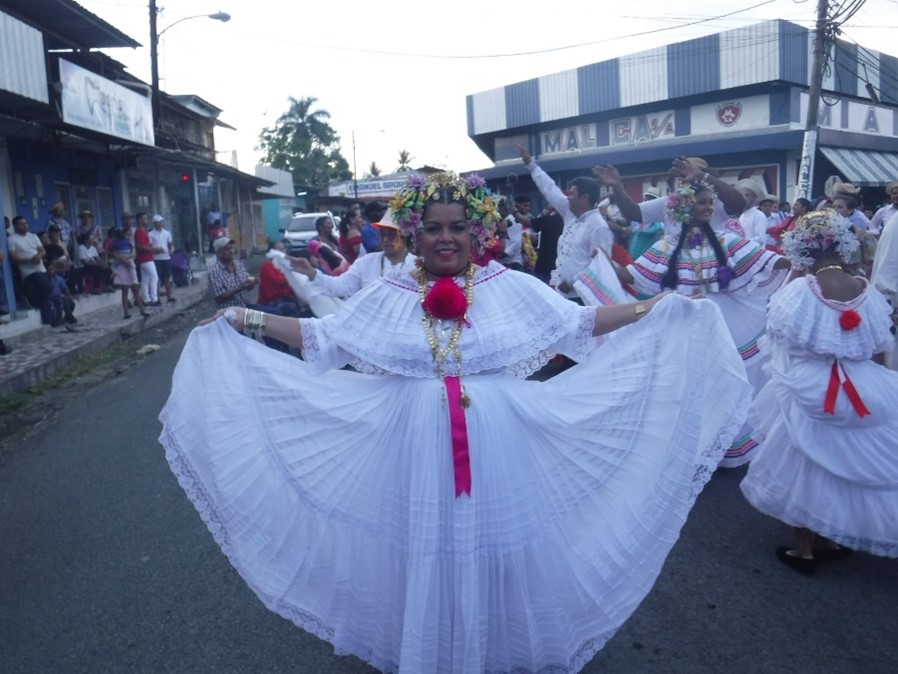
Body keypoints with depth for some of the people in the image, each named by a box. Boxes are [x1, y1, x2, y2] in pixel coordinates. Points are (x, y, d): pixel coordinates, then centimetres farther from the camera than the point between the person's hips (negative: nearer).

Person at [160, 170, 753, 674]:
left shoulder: (511, 286, 0)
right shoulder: (388, 296, 4)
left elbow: (578, 324, 1)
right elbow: (325, 339, 7)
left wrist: (654, 309, -7)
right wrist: (248, 322, 4)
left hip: (499, 448, 0)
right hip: (417, 450, 1)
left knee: (492, 551, 12)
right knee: (425, 554, 13)